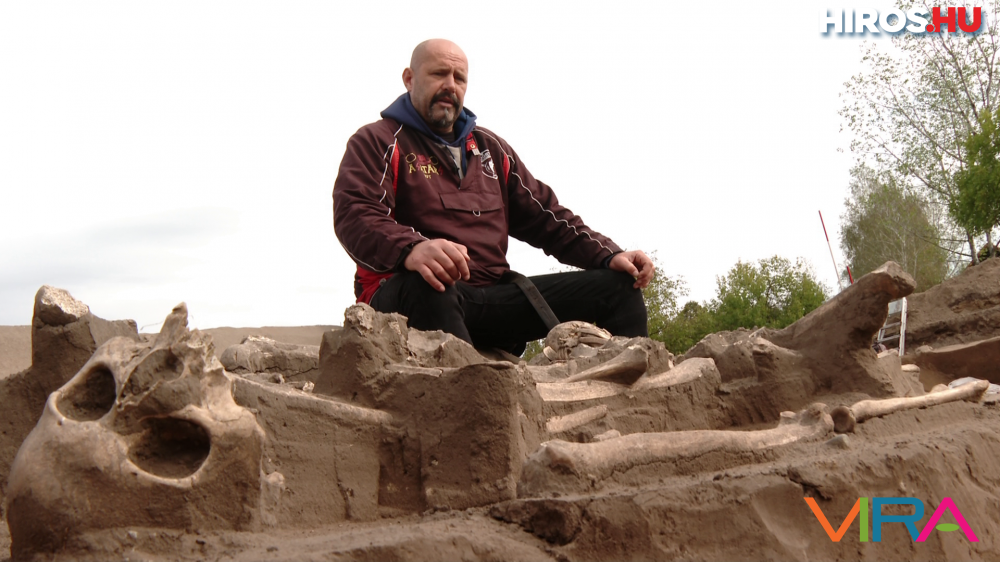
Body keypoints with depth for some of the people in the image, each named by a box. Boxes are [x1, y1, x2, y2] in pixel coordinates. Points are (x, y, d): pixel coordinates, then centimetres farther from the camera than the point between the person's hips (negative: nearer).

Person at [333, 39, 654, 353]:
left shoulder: (491, 149, 25)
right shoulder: (378, 142, 6)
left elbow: (546, 218, 24)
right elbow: (355, 218, -12)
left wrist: (610, 257, 6)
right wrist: (411, 249, -36)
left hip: (495, 295, 6)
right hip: (407, 296, -6)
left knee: (619, 285, -4)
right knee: (426, 285, -43)